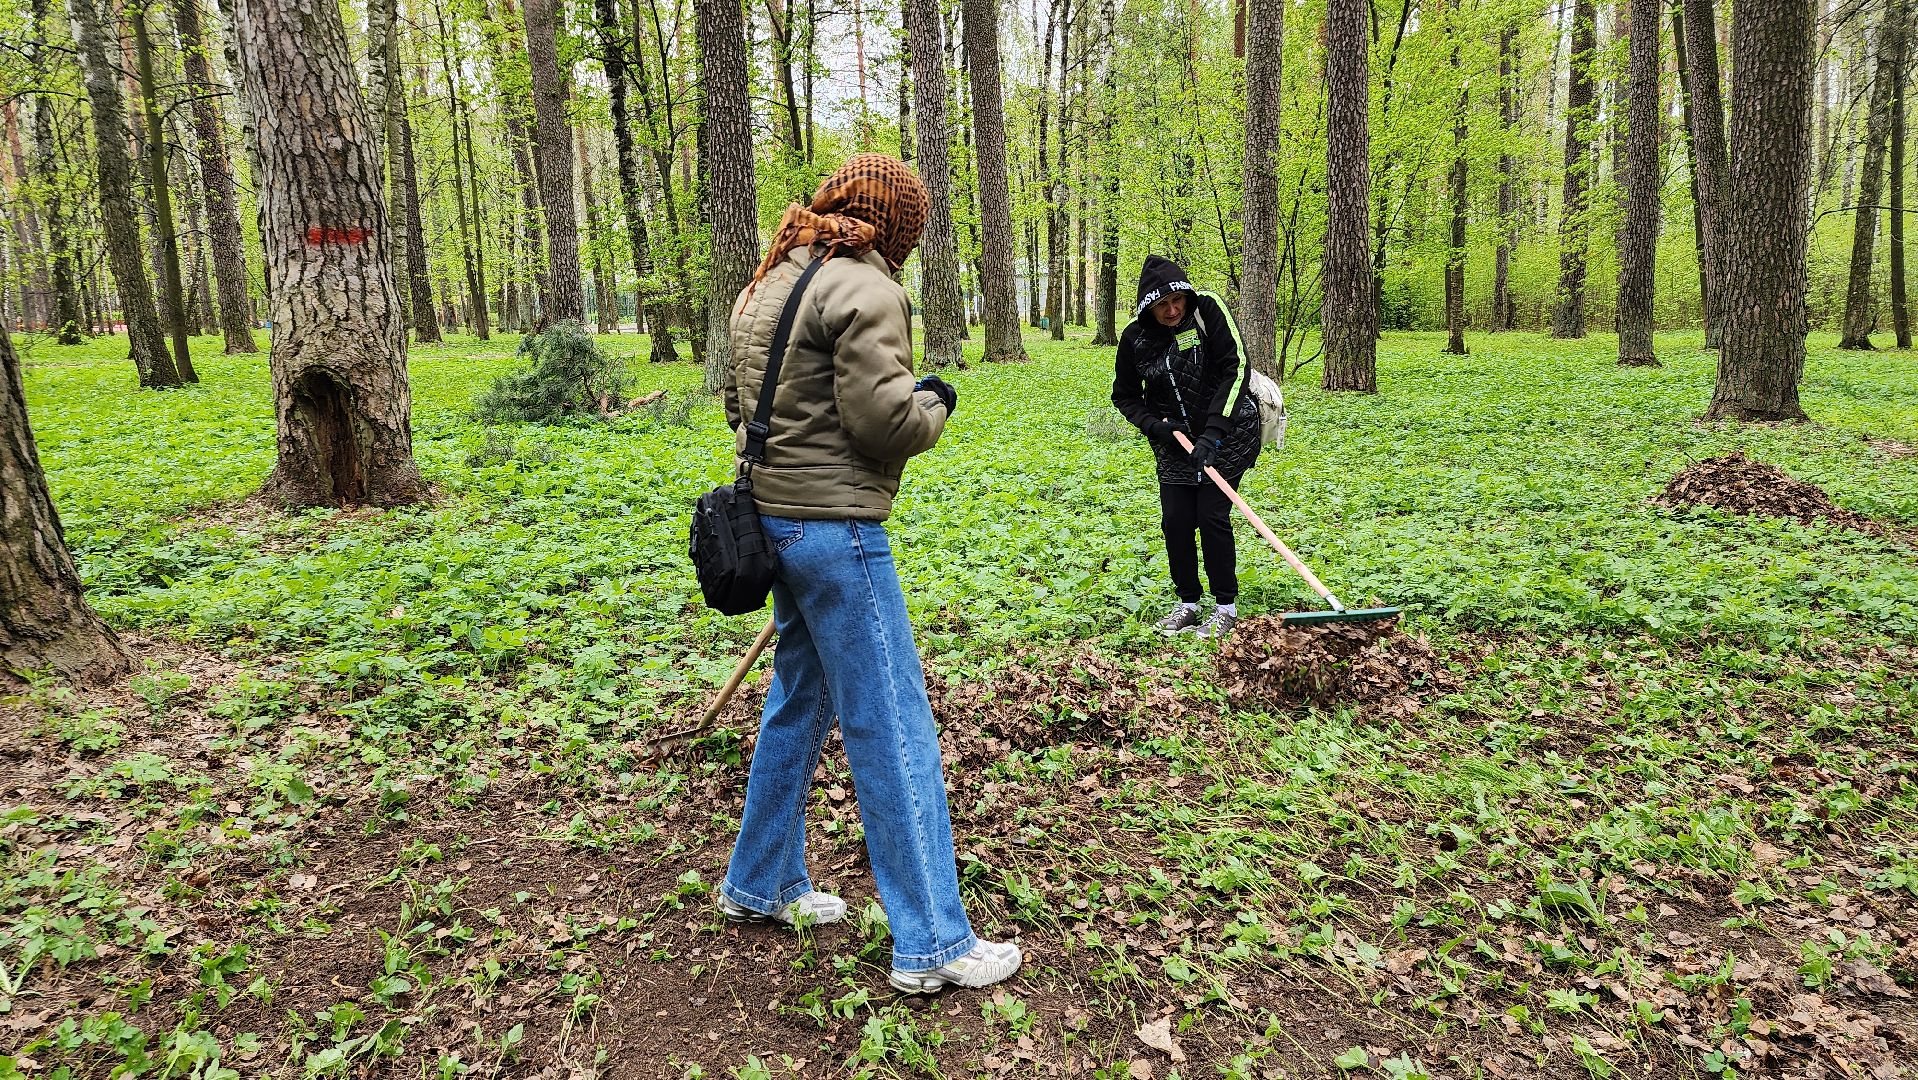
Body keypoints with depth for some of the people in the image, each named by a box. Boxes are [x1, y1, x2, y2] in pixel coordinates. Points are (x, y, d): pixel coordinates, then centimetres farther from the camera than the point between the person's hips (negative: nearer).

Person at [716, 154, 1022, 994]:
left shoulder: (768, 286, 16)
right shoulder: (865, 289, -13)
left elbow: (739, 403, 21)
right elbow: (885, 420, -19)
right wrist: (934, 403, 0)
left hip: (775, 514, 10)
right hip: (836, 526, -10)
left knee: (799, 699, 21)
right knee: (892, 726, -4)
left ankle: (760, 883, 35)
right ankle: (933, 944, 5)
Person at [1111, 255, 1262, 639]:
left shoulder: (1208, 311, -17)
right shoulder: (1135, 338, -7)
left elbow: (1236, 369, -21)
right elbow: (1124, 394, 7)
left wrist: (1213, 435, -27)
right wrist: (1153, 425, -13)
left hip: (1227, 436, -4)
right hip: (1175, 442, 4)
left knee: (1211, 517, -9)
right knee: (1175, 522, 1)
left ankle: (1226, 607, 6)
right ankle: (1188, 604, 19)